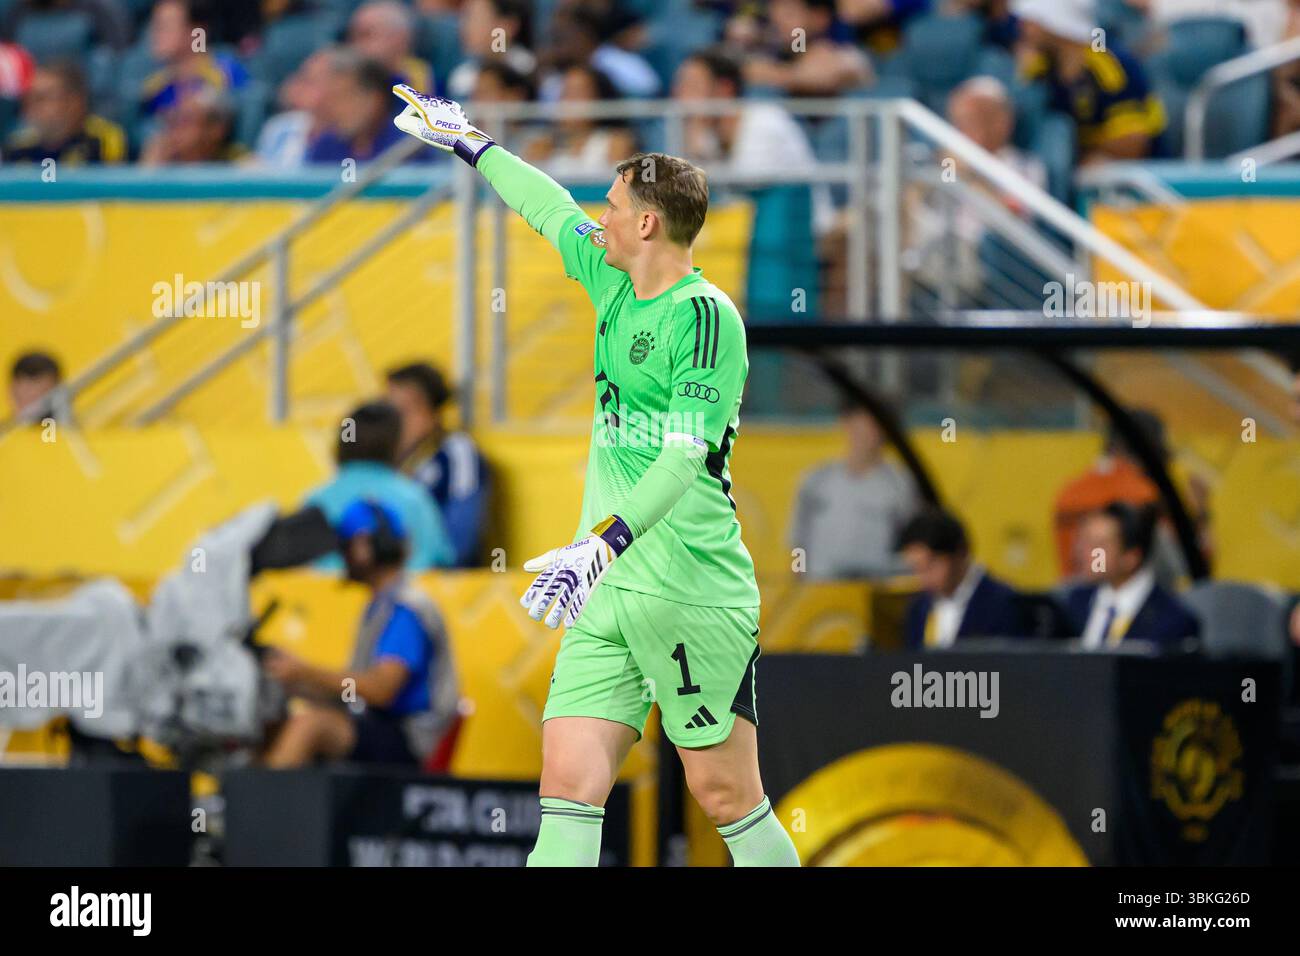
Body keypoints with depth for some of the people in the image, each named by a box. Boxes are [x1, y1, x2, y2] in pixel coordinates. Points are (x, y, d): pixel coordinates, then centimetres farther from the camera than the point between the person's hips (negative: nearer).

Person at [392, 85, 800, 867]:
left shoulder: (706, 316, -12)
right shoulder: (613, 283, 12)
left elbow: (686, 457, -22)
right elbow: (549, 210, 32)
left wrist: (601, 544, -33)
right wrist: (468, 142, 44)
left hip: (694, 590, -7)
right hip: (607, 595, 7)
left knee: (726, 795, -4)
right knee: (569, 783, -6)